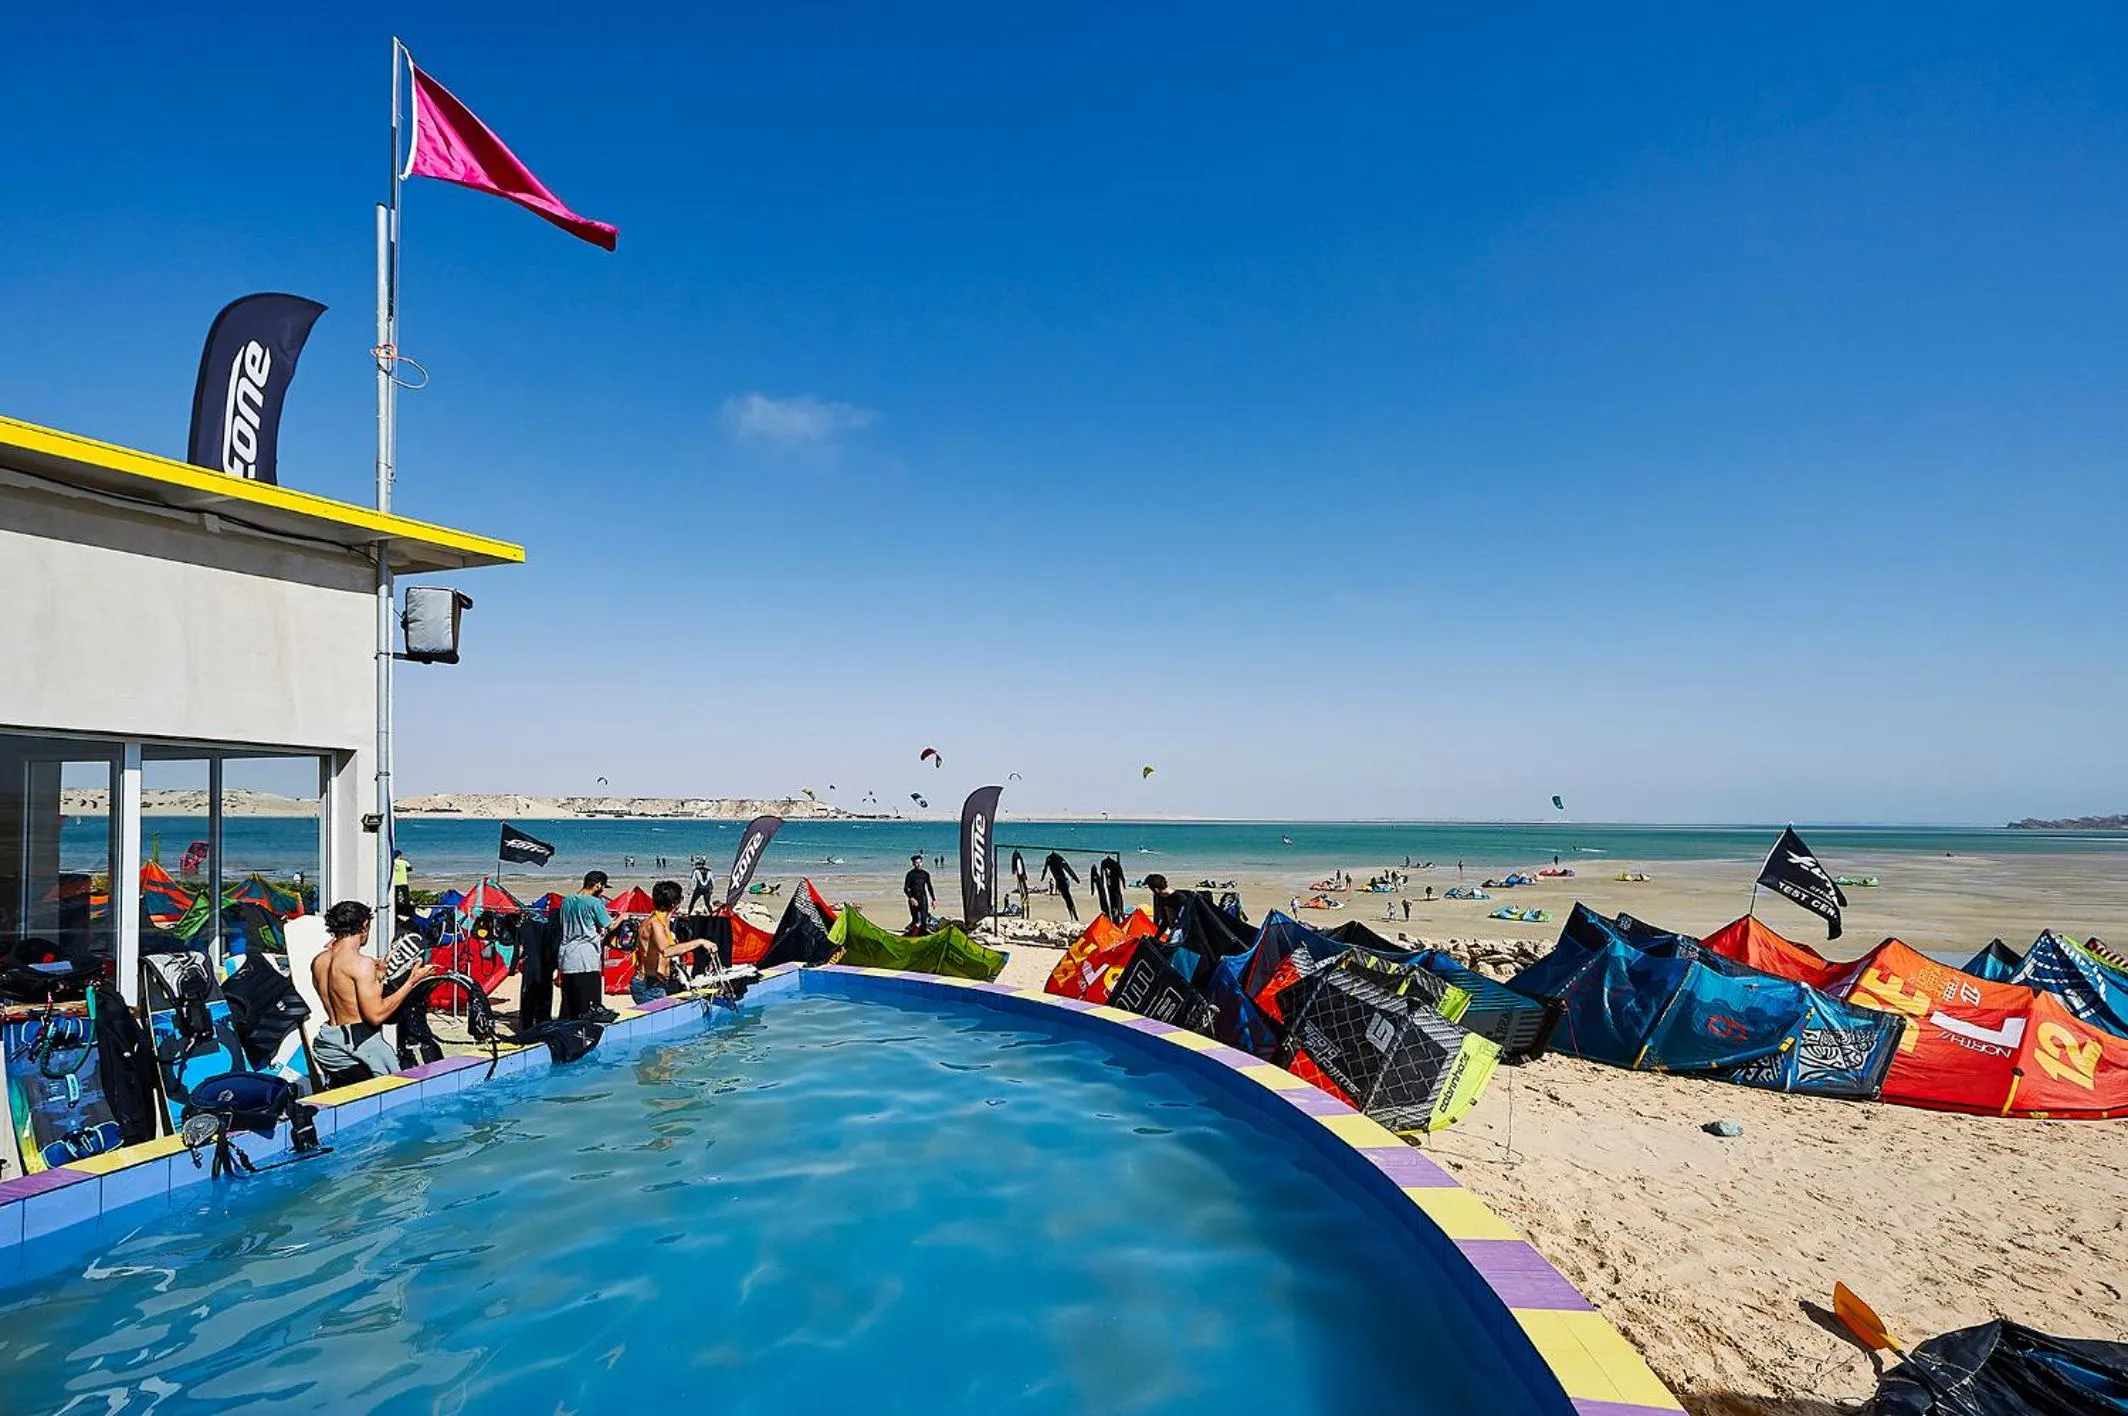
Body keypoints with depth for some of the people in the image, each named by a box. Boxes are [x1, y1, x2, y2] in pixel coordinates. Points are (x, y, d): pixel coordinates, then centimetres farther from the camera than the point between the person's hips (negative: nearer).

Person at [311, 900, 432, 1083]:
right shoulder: (362, 963, -15)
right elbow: (376, 1015, -15)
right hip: (359, 1044, -8)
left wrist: (377, 975, 26)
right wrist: (411, 981, -10)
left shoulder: (318, 962, 9)